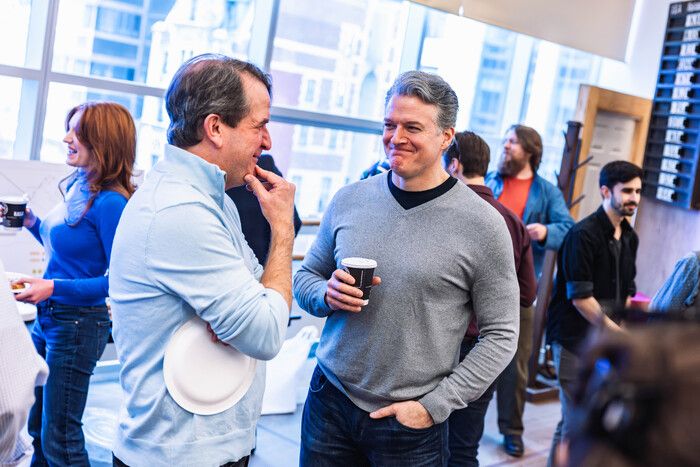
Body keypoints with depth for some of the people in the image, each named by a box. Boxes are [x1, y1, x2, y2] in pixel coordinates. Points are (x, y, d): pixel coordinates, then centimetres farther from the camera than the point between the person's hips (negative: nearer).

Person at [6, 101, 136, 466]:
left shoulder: (110, 202, -20)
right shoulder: (77, 188, 5)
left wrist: (54, 288, -23)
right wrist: (32, 223, 4)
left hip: (78, 323, -8)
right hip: (48, 317, 8)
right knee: (36, 426, 21)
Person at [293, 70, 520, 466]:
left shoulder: (482, 224, -10)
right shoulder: (349, 200, -1)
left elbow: (501, 336, -7)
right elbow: (306, 277, 11)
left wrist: (434, 406, -11)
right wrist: (327, 295, -11)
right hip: (329, 402, 3)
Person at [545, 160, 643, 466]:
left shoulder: (630, 237, 9)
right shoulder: (584, 234, -14)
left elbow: (626, 290, 16)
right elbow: (579, 297, -17)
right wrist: (616, 332, -11)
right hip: (576, 338, -7)